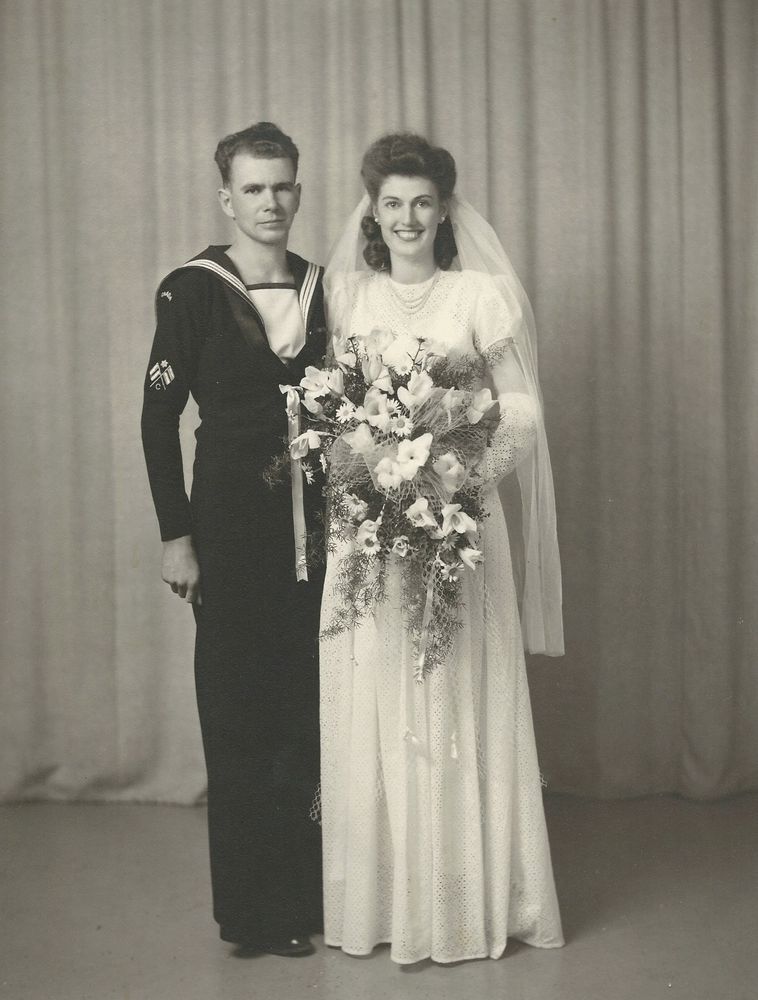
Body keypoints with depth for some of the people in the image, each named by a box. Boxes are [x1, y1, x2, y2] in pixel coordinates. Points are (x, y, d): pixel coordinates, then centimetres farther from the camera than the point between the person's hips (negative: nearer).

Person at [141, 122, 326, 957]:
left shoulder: (326, 288, 8)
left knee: (313, 707, 7)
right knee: (239, 710, 3)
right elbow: (158, 418, -4)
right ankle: (255, 909, 16)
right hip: (232, 526, -4)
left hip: (316, 524, 4)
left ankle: (308, 893, 22)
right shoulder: (191, 290, -4)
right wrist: (175, 534, -8)